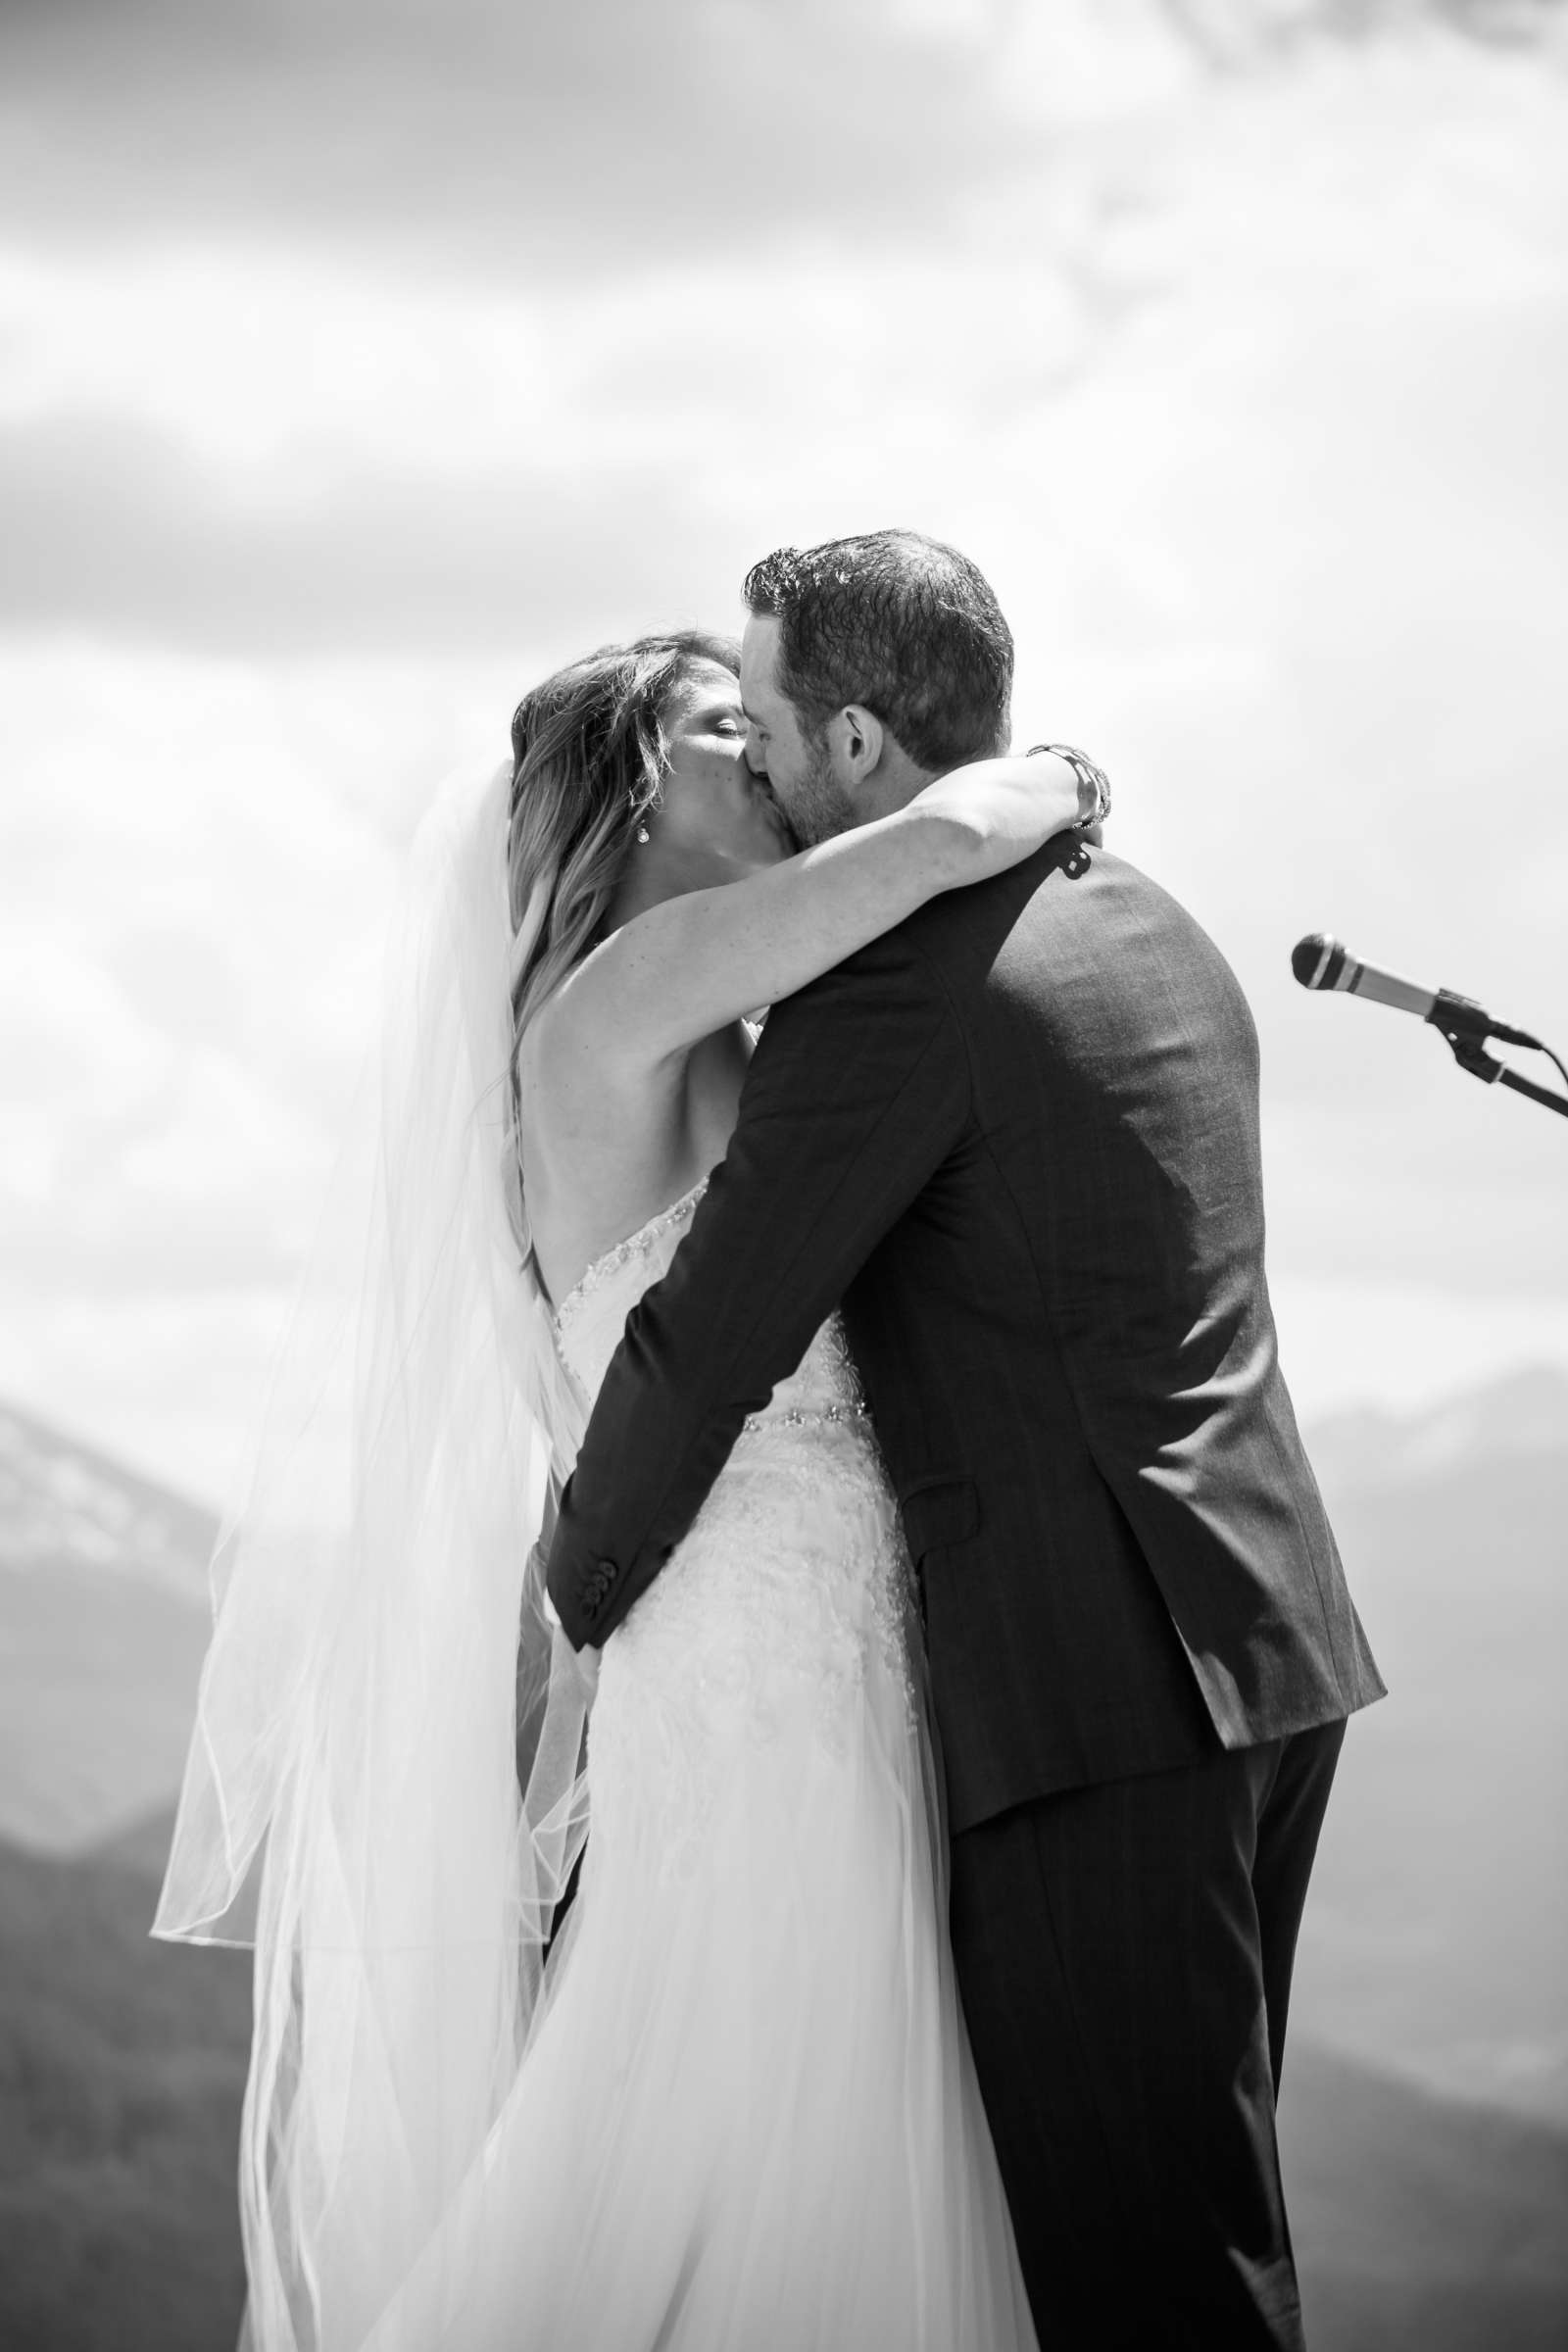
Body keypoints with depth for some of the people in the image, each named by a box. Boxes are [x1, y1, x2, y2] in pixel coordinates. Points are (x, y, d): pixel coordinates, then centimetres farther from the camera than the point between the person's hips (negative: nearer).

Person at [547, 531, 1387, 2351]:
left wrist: (570, 1599, 2)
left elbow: (706, 1345, -12)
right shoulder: (1161, 935, 15)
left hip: (1099, 1696, -9)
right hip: (1266, 1651, 9)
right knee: (1207, 2200, 16)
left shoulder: (899, 980, -14)